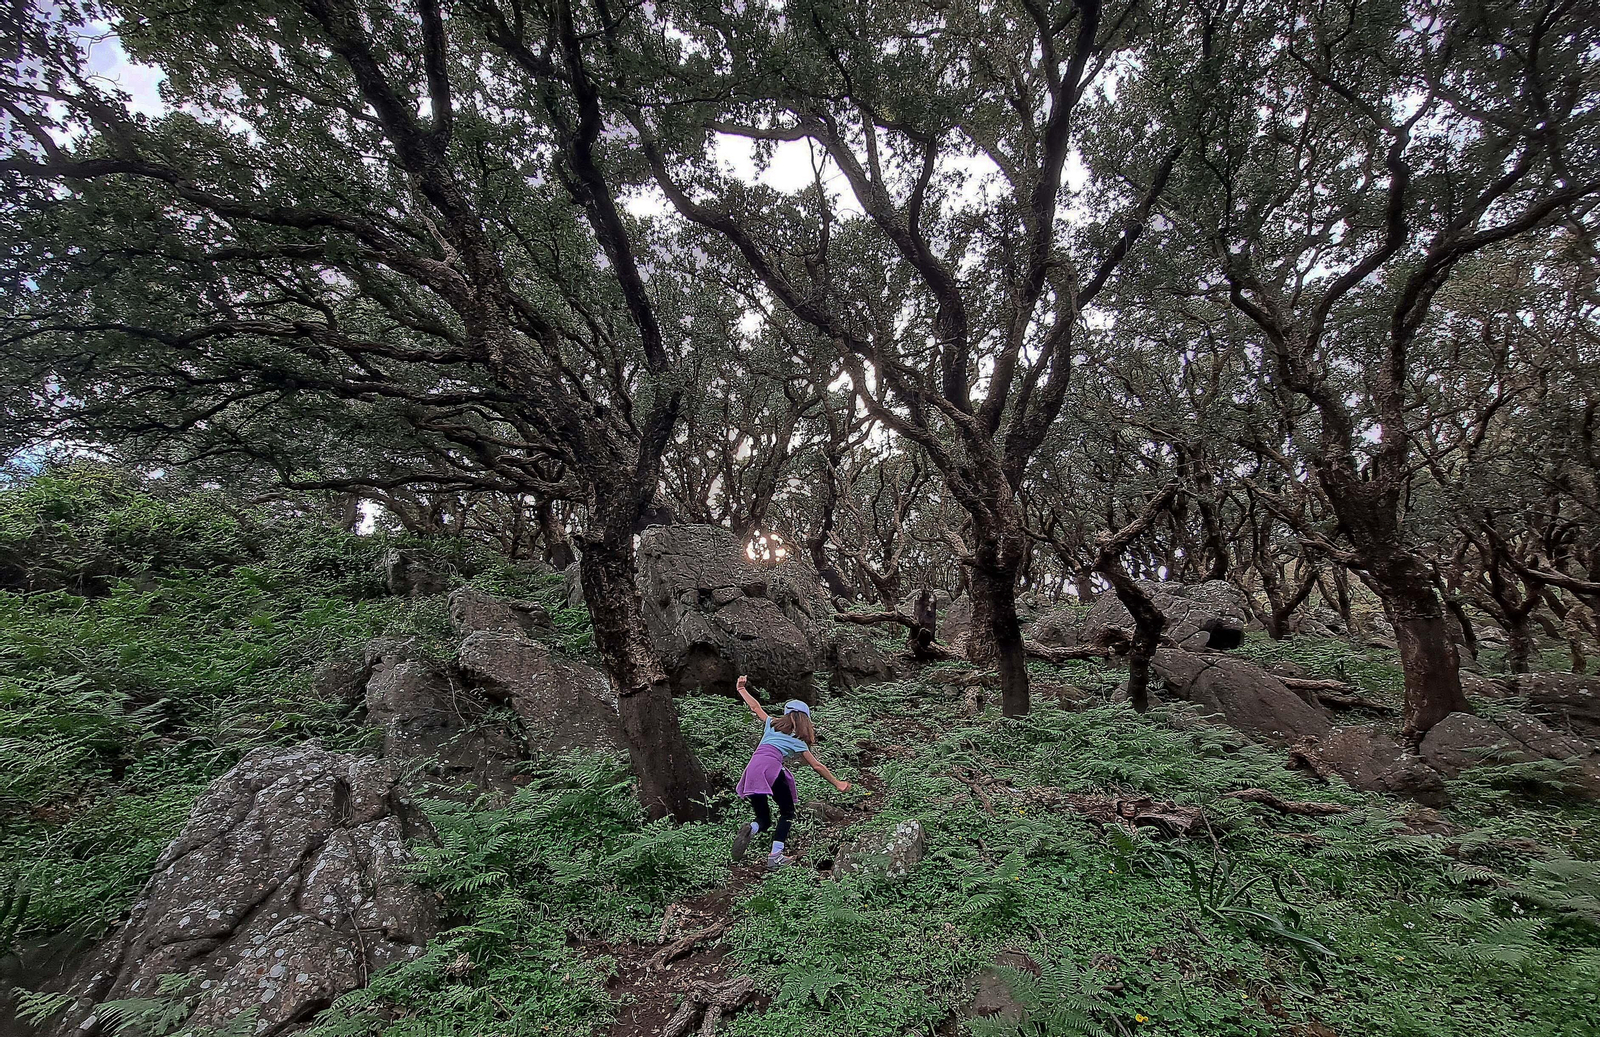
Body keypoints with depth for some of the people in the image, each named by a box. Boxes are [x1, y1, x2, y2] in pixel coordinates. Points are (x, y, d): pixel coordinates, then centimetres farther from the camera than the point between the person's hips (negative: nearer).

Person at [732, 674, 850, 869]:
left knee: (763, 819, 16)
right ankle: (776, 855, -1)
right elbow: (817, 766, 18)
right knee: (787, 813, 17)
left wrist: (742, 689, 47)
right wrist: (837, 783, 28)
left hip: (752, 770, 4)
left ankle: (750, 829, -18)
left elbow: (755, 707, 32)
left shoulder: (772, 725, 25)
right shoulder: (798, 741, 16)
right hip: (772, 769, -4)